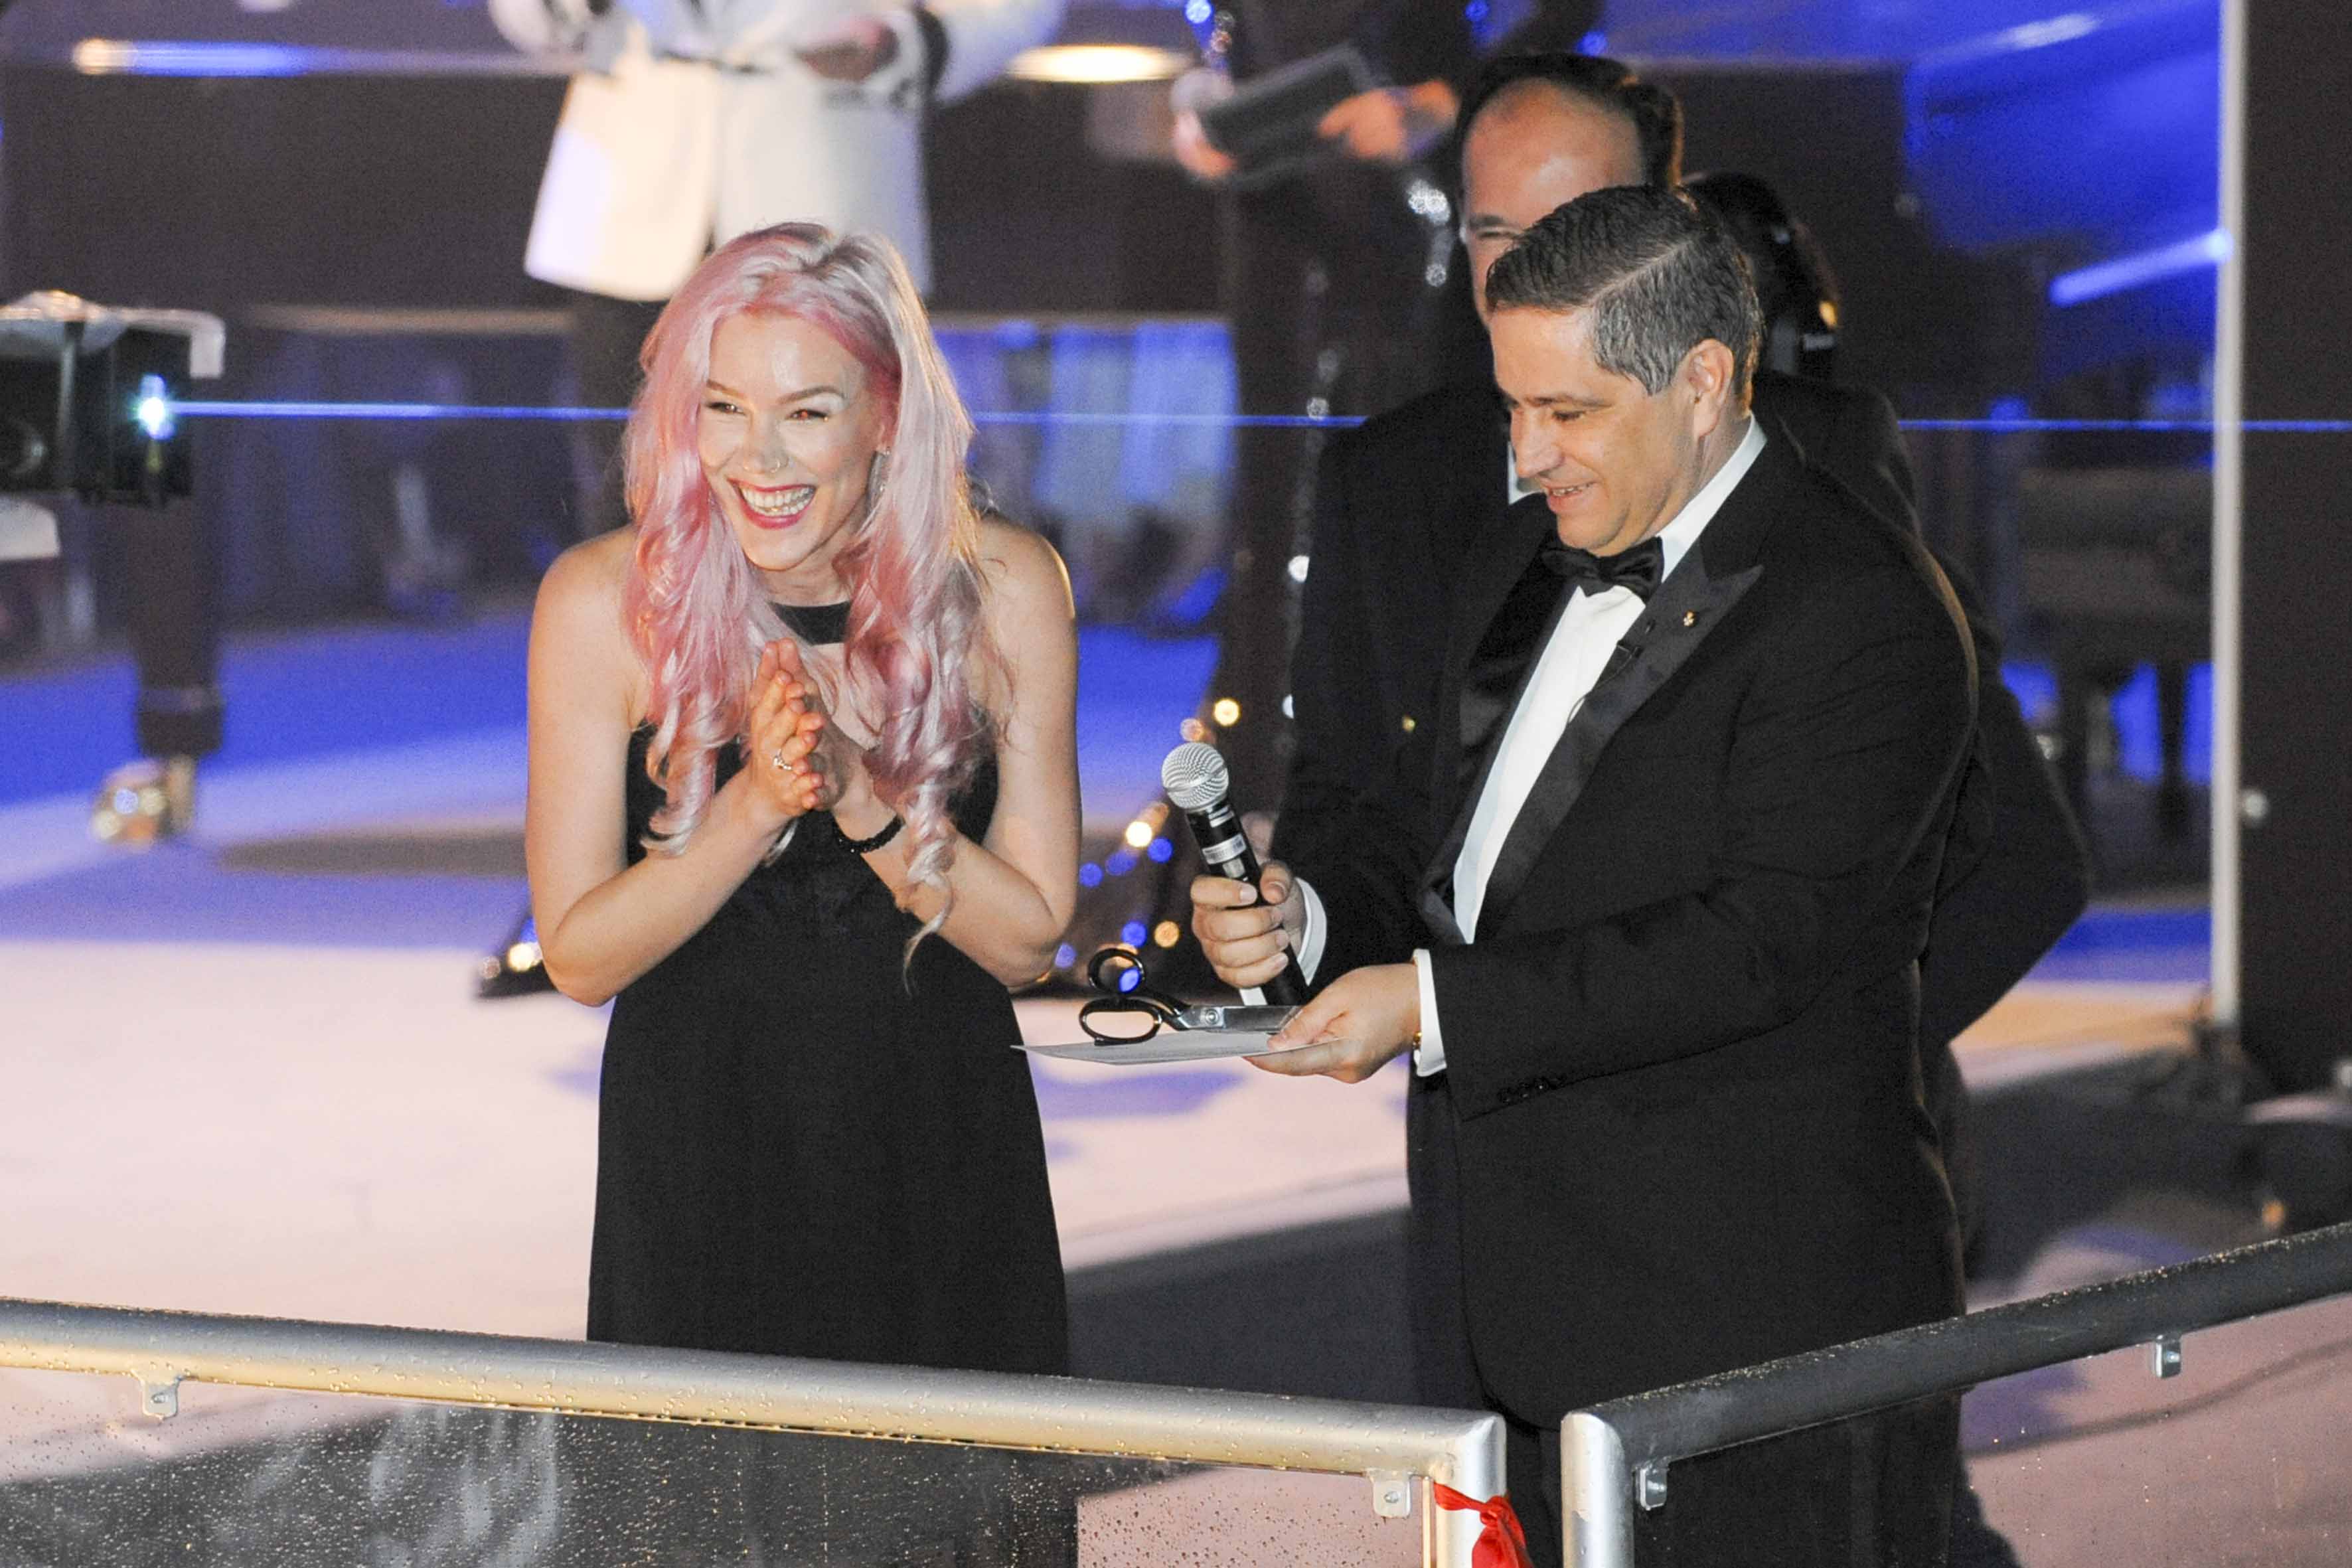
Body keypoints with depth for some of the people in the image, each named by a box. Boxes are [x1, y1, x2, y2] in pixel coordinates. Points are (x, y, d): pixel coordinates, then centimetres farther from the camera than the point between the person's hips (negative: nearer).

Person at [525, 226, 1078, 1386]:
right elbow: (579, 956, -9)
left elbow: (1028, 938, -6)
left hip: (940, 1151, 1)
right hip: (697, 1156, -1)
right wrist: (757, 803, -23)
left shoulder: (1002, 589, -8)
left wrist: (863, 795, -22)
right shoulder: (603, 602, -11)